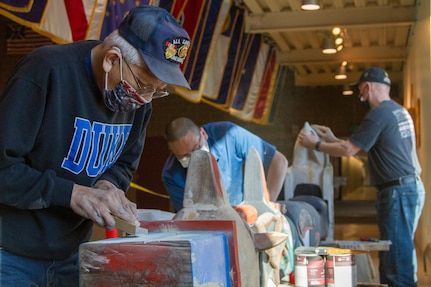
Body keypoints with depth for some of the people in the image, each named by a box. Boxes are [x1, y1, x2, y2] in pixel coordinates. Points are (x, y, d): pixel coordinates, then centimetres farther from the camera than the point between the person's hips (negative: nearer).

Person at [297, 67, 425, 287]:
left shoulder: (379, 114, -13)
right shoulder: (400, 111, 16)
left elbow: (348, 150, -13)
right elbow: (366, 149, 21)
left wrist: (315, 144, 0)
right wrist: (333, 140, 22)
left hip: (397, 192, -10)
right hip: (412, 187, 10)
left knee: (398, 256, -6)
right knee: (402, 251, 15)